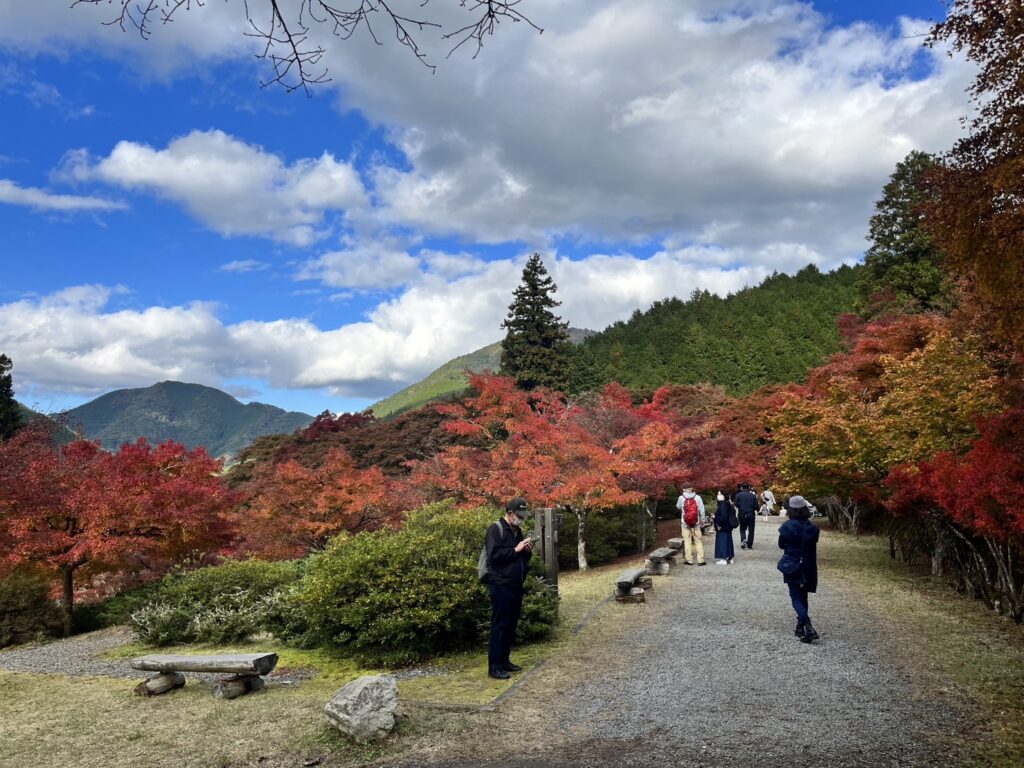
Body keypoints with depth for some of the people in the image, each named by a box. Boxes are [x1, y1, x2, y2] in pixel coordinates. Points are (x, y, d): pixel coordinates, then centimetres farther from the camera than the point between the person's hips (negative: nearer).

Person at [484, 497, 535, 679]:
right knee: (499, 626, -6)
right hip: (501, 586, -8)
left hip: (516, 585, 8)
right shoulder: (496, 529, -10)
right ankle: (494, 666, -2)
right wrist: (515, 549, -20)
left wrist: (528, 551, 2)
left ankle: (504, 661, 21)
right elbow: (494, 555, -20)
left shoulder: (517, 531, 15)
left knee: (511, 625, 12)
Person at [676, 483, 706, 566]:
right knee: (698, 541, 8)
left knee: (687, 541, 6)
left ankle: (689, 560, 6)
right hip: (696, 523, 1)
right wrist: (702, 521, 10)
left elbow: (678, 507, 11)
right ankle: (700, 560, 6)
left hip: (685, 523, -1)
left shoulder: (681, 498, -7)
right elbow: (702, 510, -1)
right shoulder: (697, 497, -5)